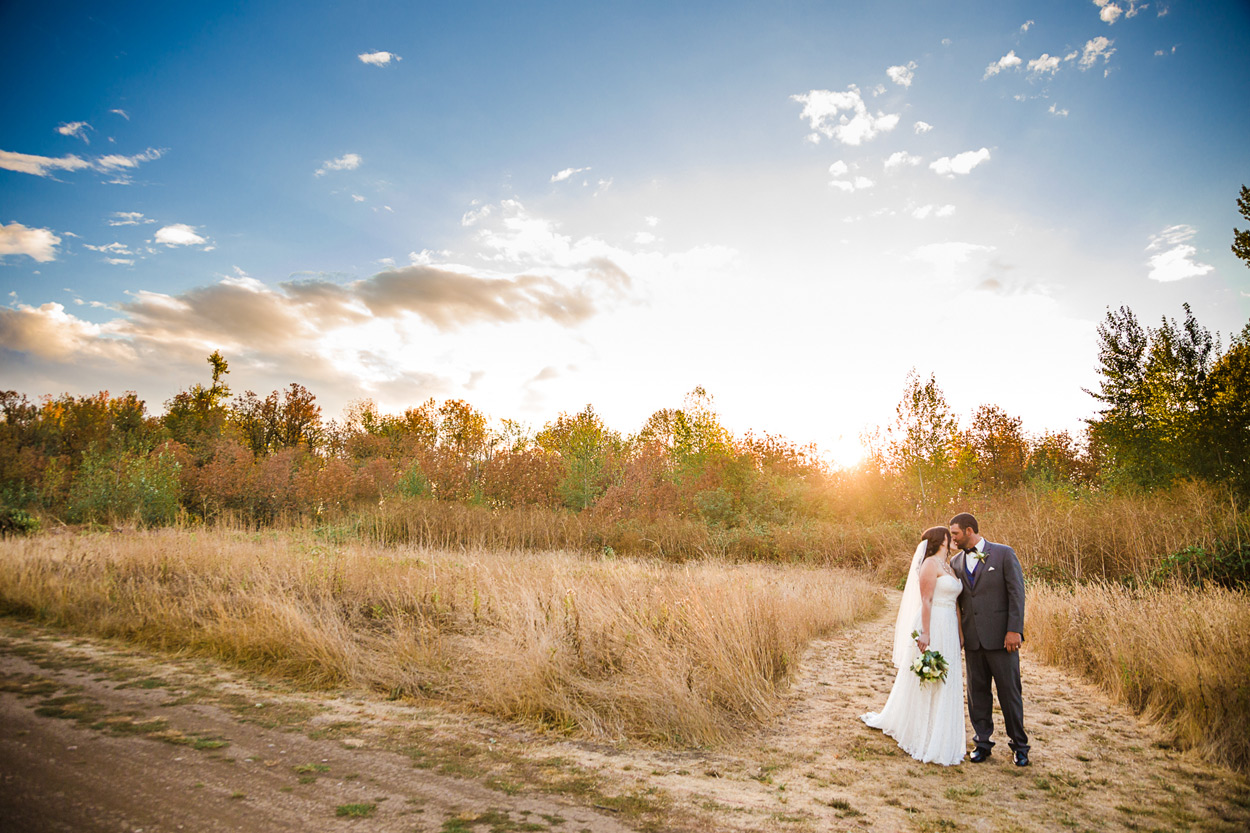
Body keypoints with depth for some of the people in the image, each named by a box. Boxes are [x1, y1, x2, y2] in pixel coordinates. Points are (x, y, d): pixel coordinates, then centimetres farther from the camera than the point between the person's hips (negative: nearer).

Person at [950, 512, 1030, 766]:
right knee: (977, 692, 9)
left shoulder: (1004, 553, -3)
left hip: (1000, 637, -4)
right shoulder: (956, 562, 10)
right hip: (972, 639, 4)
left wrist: (1014, 630, -13)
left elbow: (1017, 592, -6)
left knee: (1009, 692, 4)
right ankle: (983, 743, 20)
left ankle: (1019, 744, 21)